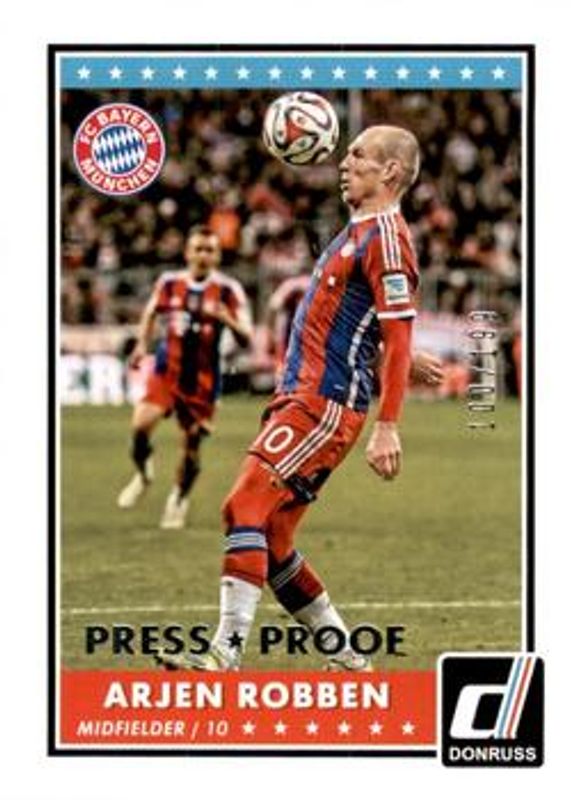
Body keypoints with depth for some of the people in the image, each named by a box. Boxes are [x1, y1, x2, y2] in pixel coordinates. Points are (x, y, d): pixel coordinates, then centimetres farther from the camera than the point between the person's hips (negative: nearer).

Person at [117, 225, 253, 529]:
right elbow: (151, 313, 22)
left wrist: (227, 319, -30)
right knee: (141, 424, -21)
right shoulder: (169, 283, 2)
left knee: (191, 445, 4)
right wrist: (142, 345, 7)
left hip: (203, 380, -1)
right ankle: (142, 474, 9)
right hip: (167, 370, 1)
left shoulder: (228, 290, -6)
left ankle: (179, 499, 31)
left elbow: (246, 339, -10)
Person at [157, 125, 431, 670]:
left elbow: (398, 338, -17)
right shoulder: (359, 231, 20)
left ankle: (227, 652, -22)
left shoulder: (385, 237, -11)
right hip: (302, 397, 10)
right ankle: (344, 656, 16)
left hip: (325, 404, -10)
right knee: (271, 542, 9)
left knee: (247, 507, -18)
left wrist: (387, 428, -22)